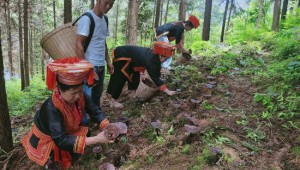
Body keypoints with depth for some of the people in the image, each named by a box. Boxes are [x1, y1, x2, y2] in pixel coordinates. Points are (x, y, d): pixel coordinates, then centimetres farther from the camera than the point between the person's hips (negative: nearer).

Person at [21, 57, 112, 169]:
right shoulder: (51, 109, -36)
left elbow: (95, 111, -15)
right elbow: (61, 141, -40)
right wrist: (96, 139, -46)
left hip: (67, 131, 5)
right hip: (48, 139, -5)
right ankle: (51, 160, 8)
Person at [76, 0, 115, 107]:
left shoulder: (105, 19, 12)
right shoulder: (87, 18, -12)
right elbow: (79, 45, -16)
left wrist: (108, 61, 12)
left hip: (101, 66, 8)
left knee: (97, 95, 16)